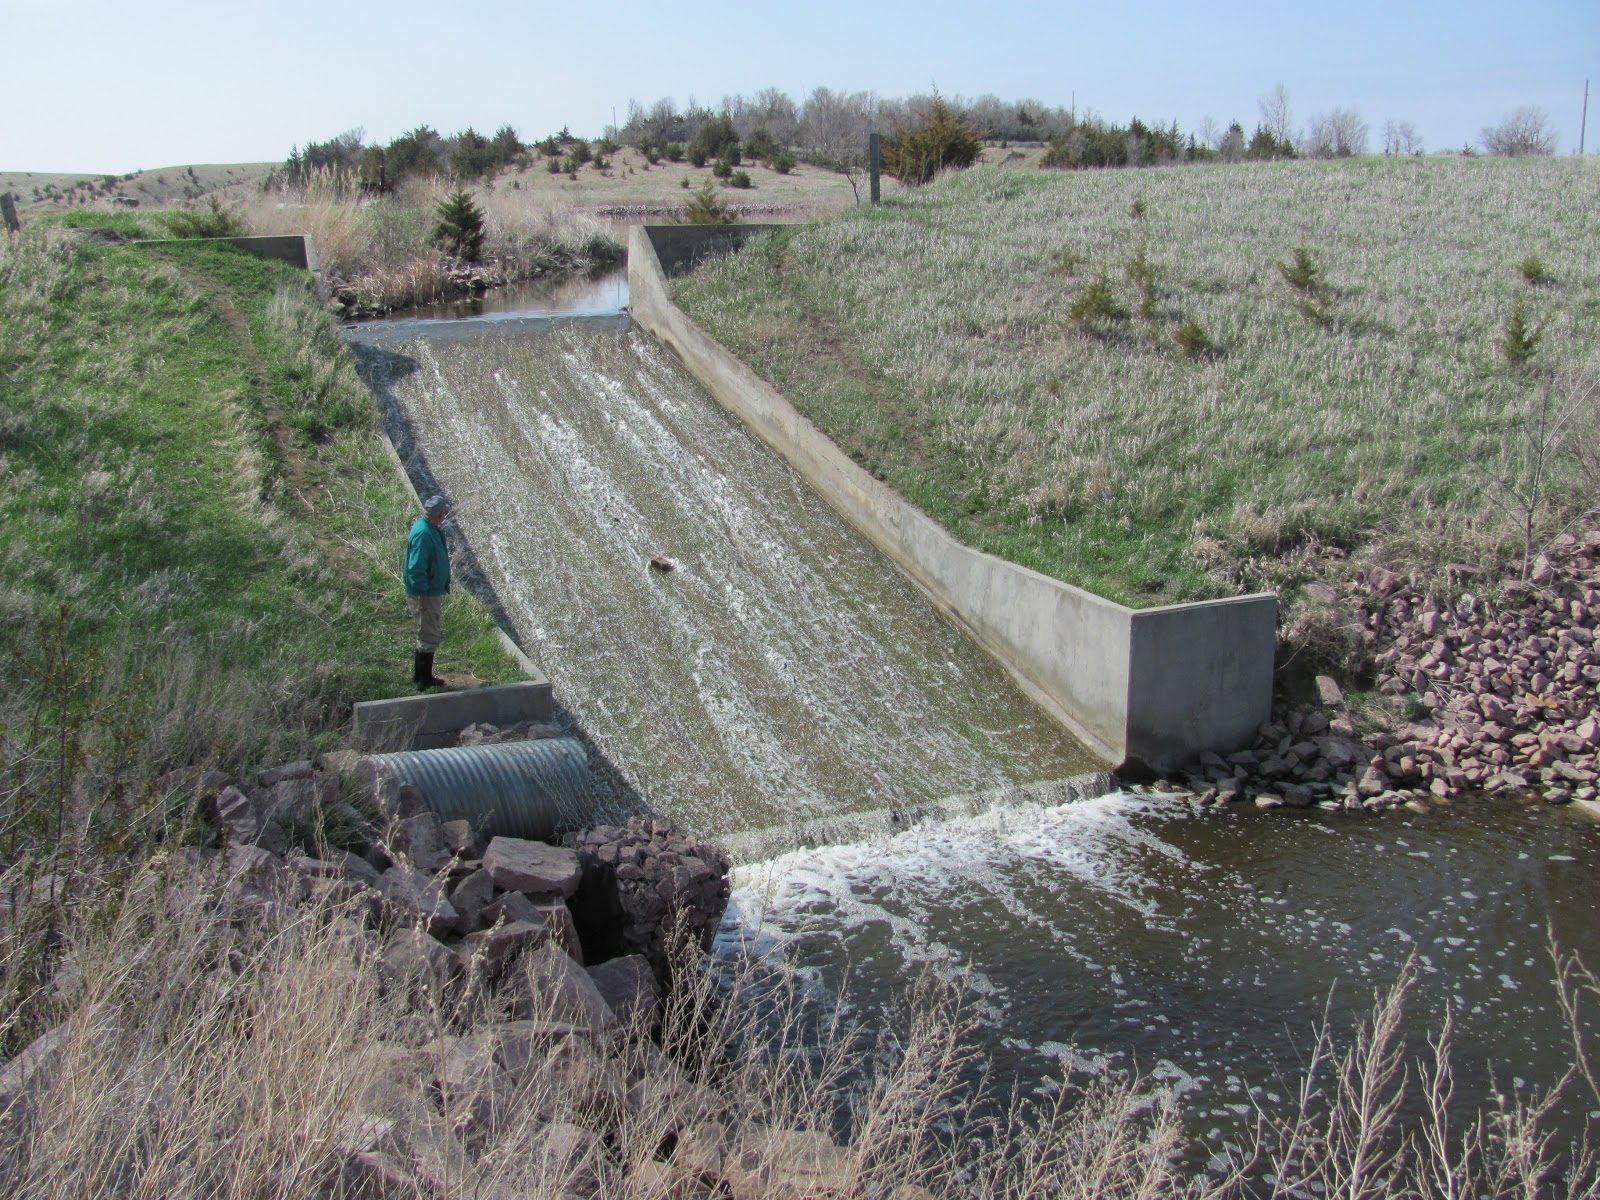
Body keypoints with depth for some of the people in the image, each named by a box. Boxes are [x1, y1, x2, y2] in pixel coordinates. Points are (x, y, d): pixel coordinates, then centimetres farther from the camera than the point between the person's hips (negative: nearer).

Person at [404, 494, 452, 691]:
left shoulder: (431, 529, 7)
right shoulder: (423, 534, -24)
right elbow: (416, 568, -26)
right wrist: (423, 595, -24)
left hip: (432, 592, 10)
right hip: (425, 594, -10)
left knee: (427, 636, 20)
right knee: (429, 638, -1)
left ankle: (421, 675, 31)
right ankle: (425, 681, 7)